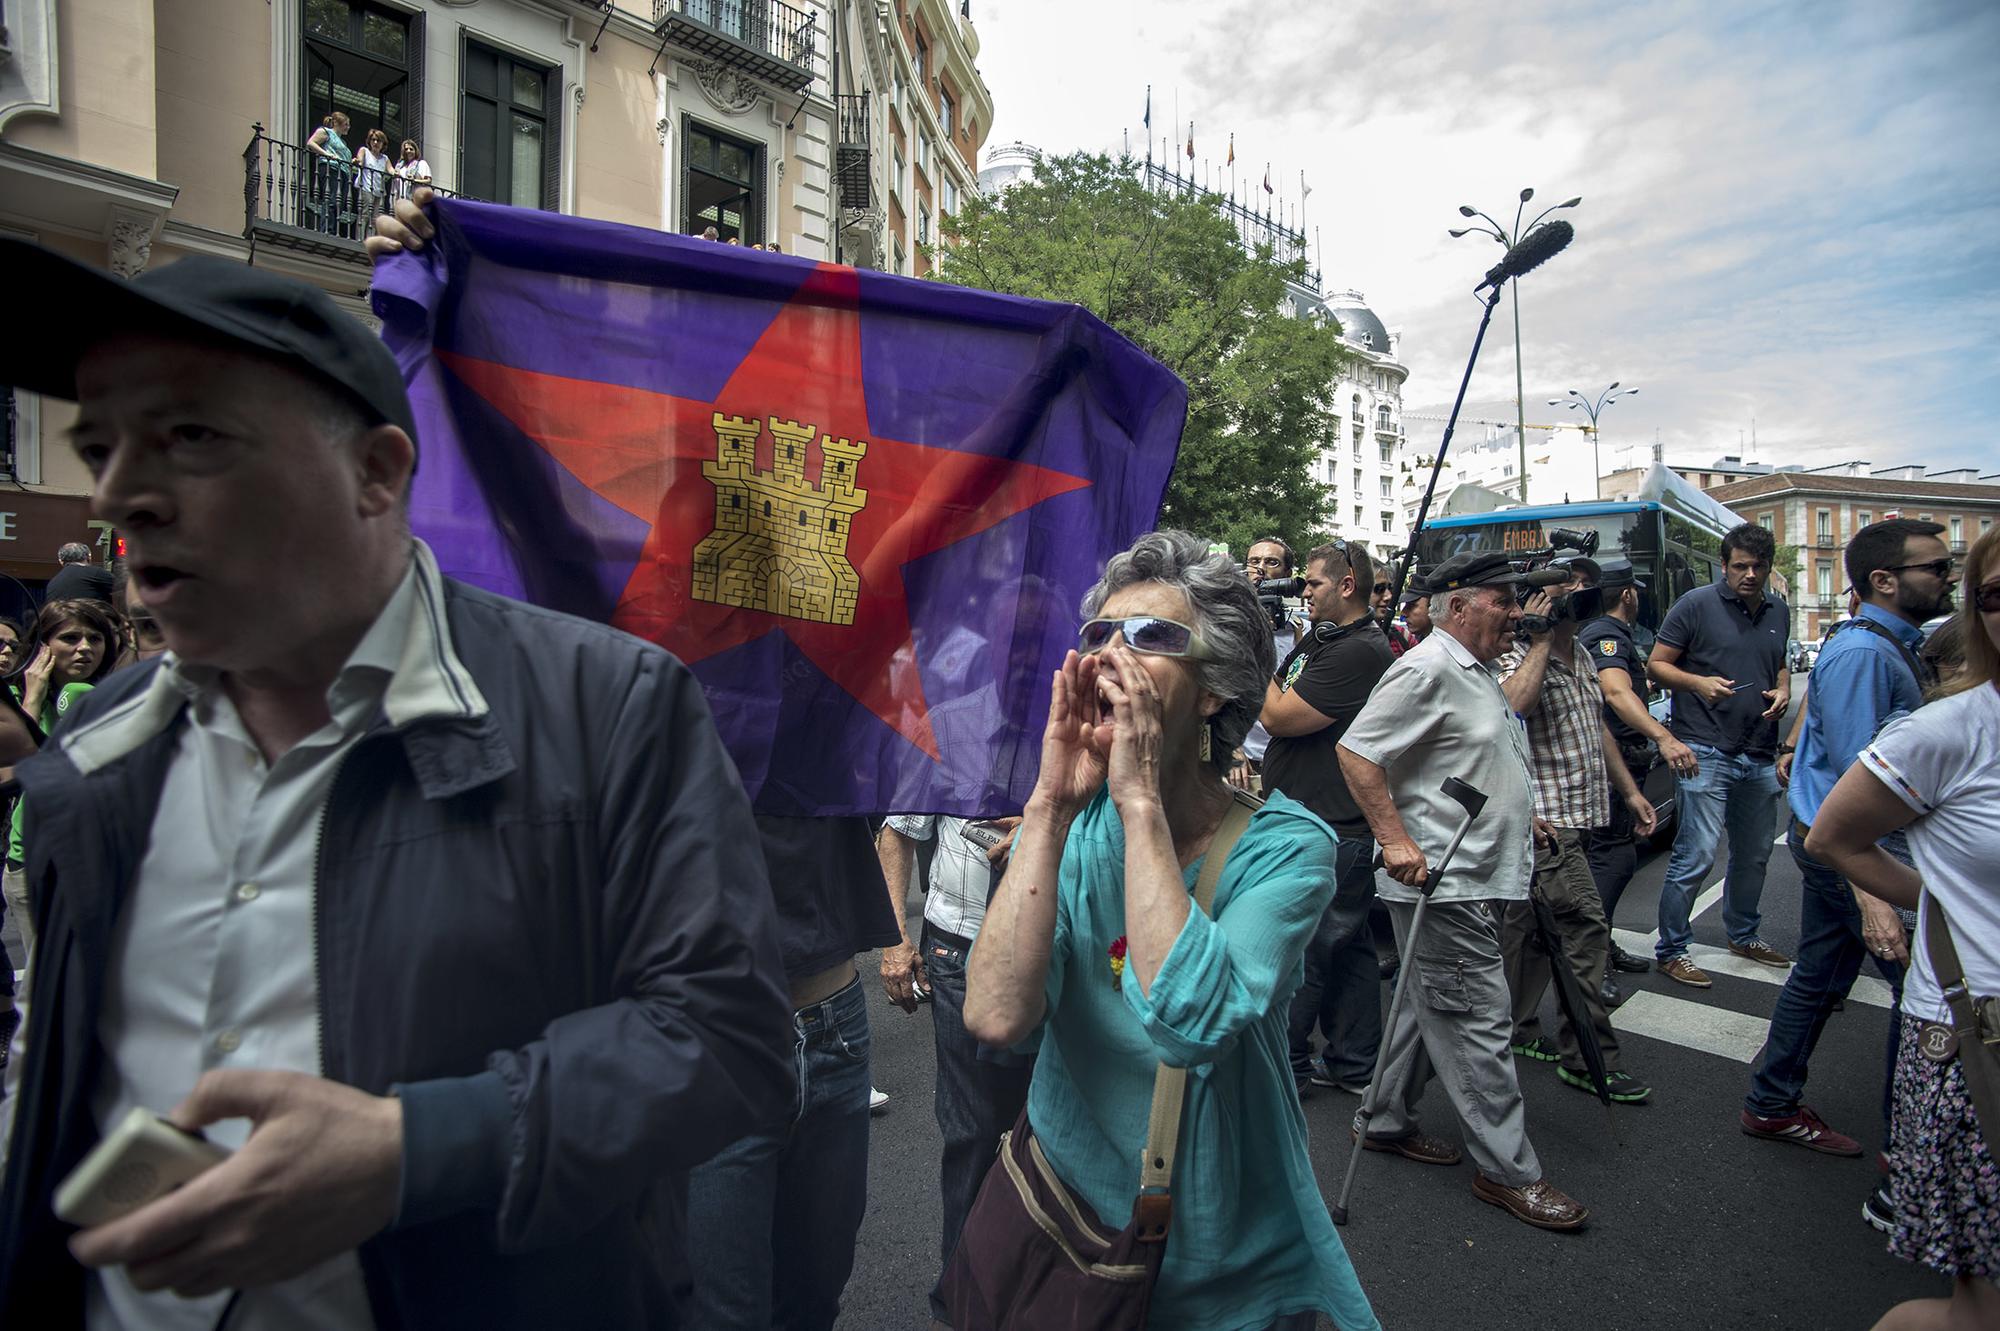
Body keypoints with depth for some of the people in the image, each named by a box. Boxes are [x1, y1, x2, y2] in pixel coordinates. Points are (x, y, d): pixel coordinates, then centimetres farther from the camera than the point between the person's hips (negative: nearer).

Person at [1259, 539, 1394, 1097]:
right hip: (1319, 826, 10)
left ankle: (1282, 1066, 13)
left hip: (1332, 836, -10)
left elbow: (1278, 716, -21)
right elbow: (1272, 702, 16)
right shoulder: (1319, 640, 15)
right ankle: (1353, 1066, 28)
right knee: (1347, 949, 17)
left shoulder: (1360, 652, -18)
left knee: (1298, 954, 0)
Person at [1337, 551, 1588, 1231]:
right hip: (1442, 882, -11)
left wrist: (1518, 816, 22)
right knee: (1478, 1022, -2)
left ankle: (1388, 1121, 32)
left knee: (1432, 1007, 18)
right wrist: (1395, 839, -25)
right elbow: (1356, 750, -21)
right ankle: (1508, 1170, 11)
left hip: (1473, 881, 11)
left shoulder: (1478, 672, 17)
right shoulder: (1427, 670, -16)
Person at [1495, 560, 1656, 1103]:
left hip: (1579, 816, 9)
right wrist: (1541, 639, -26)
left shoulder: (1582, 657, 15)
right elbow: (1510, 707, -36)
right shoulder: (1521, 657, -13)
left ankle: (1517, 1032, 25)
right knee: (1585, 929, -8)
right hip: (1548, 821, -9)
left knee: (1532, 926, 15)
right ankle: (1589, 1059, 2)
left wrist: (1628, 790, 24)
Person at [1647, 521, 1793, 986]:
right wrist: (1700, 682, -21)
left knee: (1753, 855, 18)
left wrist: (1783, 691, 5)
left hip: (1761, 756, 7)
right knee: (1696, 856, -9)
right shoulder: (1696, 605, -6)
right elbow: (1656, 664, -5)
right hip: (1707, 754, -7)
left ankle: (1744, 935, 37)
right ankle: (1670, 950, 2)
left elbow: (1780, 666, 26)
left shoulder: (1778, 612, 14)